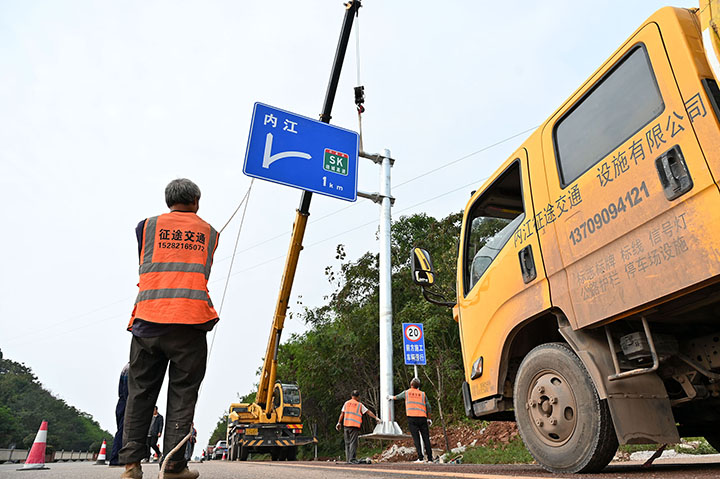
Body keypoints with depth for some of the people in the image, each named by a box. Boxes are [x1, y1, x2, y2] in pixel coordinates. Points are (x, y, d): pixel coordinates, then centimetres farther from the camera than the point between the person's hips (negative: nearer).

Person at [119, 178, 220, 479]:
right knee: (182, 393, 5)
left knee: (140, 392, 12)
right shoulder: (209, 232, 15)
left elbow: (143, 266, 23)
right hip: (190, 320, -1)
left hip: (147, 318, 1)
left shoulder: (147, 226, 14)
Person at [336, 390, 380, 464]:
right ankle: (352, 459, -10)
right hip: (355, 425, -3)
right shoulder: (359, 405, 5)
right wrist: (376, 418, 7)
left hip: (346, 425, 3)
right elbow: (368, 412, 4)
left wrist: (339, 423, 13)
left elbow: (342, 414, 9)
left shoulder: (346, 403, 12)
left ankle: (348, 459, 10)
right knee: (353, 443, -4)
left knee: (347, 443, 10)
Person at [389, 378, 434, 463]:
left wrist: (391, 397, 52)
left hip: (412, 417, -1)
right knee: (426, 438, 6)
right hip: (422, 417, 1)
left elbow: (397, 397, 31)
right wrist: (427, 419, 20)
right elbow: (428, 407, 9)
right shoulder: (423, 394, 13)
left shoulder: (406, 392, 13)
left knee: (416, 438, -2)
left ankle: (420, 458, -9)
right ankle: (430, 459, 6)